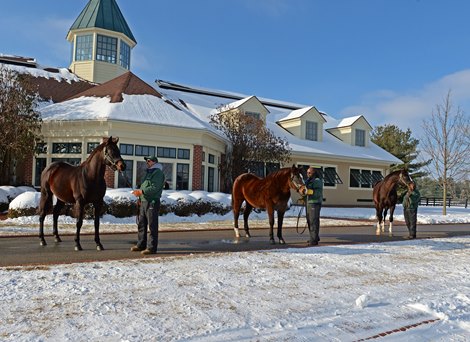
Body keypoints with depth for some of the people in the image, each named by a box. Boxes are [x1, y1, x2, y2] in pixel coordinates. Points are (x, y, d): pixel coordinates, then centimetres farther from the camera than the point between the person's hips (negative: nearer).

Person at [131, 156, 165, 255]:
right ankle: (141, 245, 26)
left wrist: (141, 191, -22)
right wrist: (139, 193, 10)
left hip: (152, 202, -10)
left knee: (152, 226, -5)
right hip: (143, 201, 10)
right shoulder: (148, 172, 23)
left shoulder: (158, 173, -9)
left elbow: (154, 188, -20)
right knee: (141, 224, 15)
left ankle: (151, 247, -2)